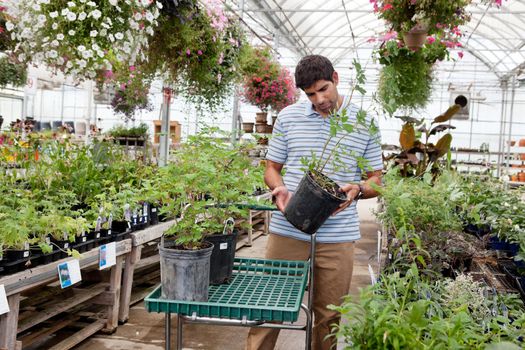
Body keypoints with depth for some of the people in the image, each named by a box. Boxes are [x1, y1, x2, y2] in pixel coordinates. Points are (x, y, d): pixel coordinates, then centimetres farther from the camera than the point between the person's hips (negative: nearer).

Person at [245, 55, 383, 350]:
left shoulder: (365, 123, 2)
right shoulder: (288, 117, 4)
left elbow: (376, 179, 7)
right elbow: (272, 168, 11)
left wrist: (358, 189, -16)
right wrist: (279, 189, -11)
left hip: (338, 237, 0)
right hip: (287, 230, 1)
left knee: (329, 317, 12)